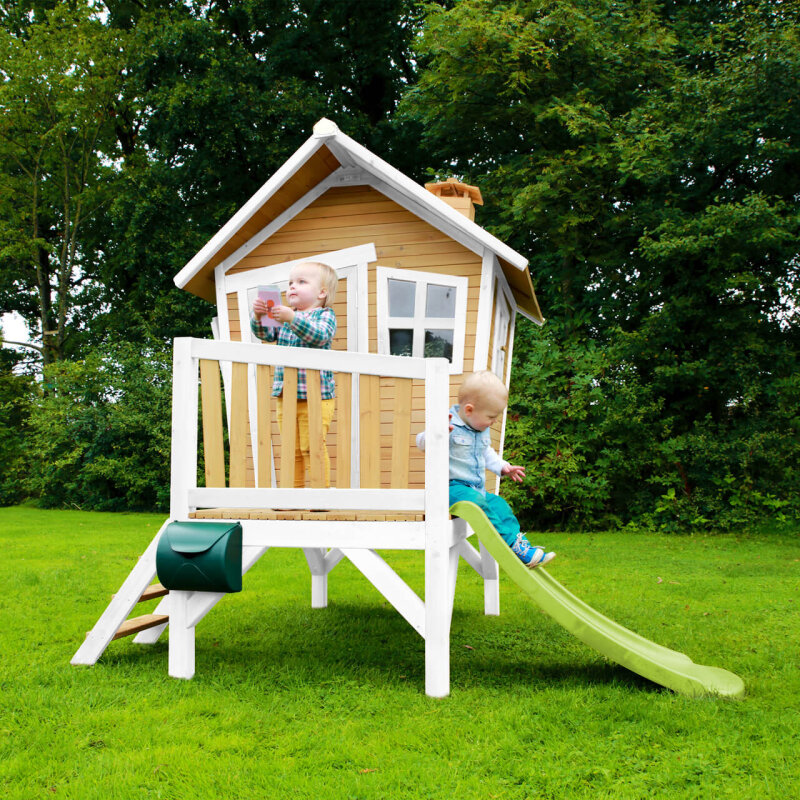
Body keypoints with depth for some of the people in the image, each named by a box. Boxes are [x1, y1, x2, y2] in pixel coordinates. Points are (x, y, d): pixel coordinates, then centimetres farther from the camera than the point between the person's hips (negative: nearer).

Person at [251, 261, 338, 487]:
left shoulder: (325, 315, -2)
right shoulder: (285, 317, 17)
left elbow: (319, 336, -22)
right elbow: (265, 333, 7)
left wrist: (292, 318, -32)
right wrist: (258, 316, -13)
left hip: (316, 395, -6)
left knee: (312, 446, -7)